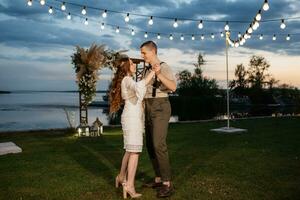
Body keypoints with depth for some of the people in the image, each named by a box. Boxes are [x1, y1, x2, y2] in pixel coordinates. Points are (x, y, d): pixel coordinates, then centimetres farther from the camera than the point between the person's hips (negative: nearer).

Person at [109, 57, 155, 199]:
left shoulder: (127, 81, 19)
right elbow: (139, 86, -33)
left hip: (132, 117, 10)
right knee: (135, 151, -11)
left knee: (130, 150, 17)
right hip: (132, 117, -10)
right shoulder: (127, 80, -11)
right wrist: (153, 72, -28)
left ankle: (121, 177, 28)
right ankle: (129, 185, -13)